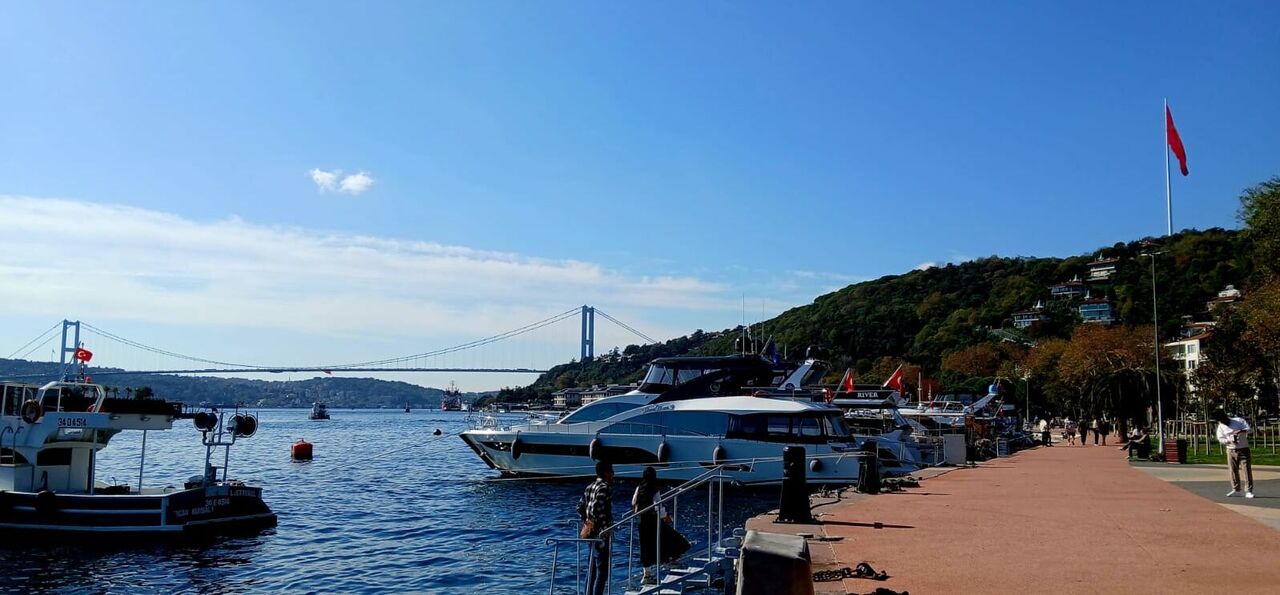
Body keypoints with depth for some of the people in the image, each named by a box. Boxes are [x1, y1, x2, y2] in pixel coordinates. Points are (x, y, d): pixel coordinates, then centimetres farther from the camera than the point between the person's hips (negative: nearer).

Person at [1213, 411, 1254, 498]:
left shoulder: (1239, 421, -3)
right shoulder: (1220, 427, 5)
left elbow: (1248, 428, -10)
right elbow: (1220, 438, 0)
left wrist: (1241, 431, -29)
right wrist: (1229, 441, -18)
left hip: (1243, 449, -3)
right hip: (1231, 450, 3)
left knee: (1247, 469, -4)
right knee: (1233, 471, 6)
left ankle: (1248, 491, 0)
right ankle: (1236, 490, 16)